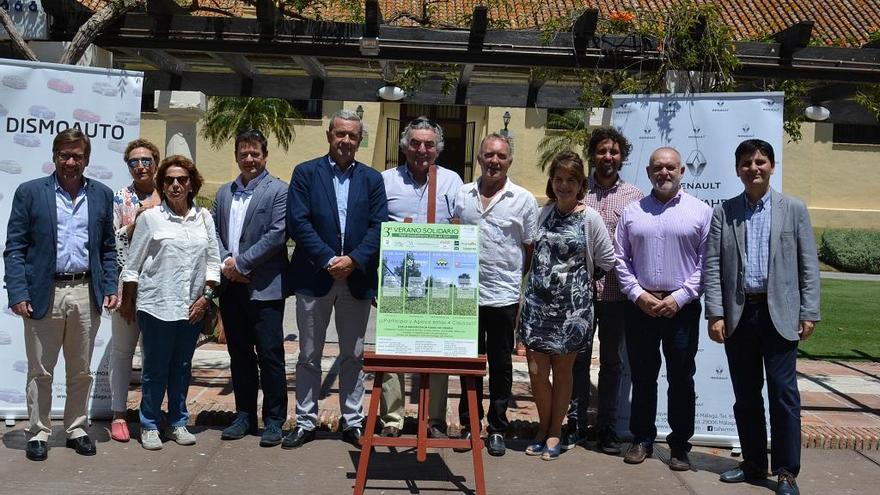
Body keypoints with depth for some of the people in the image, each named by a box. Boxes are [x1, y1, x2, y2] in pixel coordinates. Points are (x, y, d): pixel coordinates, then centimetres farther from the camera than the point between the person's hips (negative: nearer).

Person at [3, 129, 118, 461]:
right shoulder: (30, 193, 1)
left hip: (86, 294, 2)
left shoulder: (102, 195, 9)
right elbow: (14, 248, -1)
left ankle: (76, 429, 26)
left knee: (81, 372, 12)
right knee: (40, 372, 7)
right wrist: (17, 293, -10)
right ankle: (38, 434, 20)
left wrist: (110, 288, 1)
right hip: (43, 294, -2)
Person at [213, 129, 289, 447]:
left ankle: (274, 420, 9)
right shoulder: (224, 193, 16)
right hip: (231, 286, 6)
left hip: (264, 287, -6)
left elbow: (277, 235, -12)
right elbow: (213, 232, 11)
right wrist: (226, 262, -7)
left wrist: (242, 263, -13)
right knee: (239, 354, 13)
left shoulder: (278, 191, -3)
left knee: (270, 355, -2)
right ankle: (245, 416, 24)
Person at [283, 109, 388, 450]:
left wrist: (353, 260, -13)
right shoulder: (306, 173, 2)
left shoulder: (372, 179, 8)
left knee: (353, 356, 10)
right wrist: (328, 260, -14)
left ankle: (352, 422, 21)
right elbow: (298, 222, -7)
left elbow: (378, 227, 0)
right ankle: (305, 422, 20)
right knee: (309, 356, 8)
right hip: (314, 277, -1)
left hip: (357, 278, 2)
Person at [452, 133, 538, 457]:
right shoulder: (462, 195, 6)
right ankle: (469, 425, 24)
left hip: (504, 296, -2)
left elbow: (531, 249, 4)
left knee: (500, 365, 9)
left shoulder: (524, 200, 0)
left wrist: (524, 290, 0)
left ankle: (497, 428, 21)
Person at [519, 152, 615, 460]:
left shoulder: (590, 218, -4)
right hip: (538, 302, 3)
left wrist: (579, 277, 7)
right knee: (536, 370, 3)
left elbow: (606, 261, 1)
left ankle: (554, 432, 23)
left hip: (571, 306, -3)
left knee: (562, 370, 8)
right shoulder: (544, 212, 8)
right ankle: (544, 428, 23)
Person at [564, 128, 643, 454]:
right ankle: (576, 423, 21)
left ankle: (607, 428, 22)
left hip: (616, 291, 1)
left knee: (612, 361, 10)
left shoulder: (635, 197, 4)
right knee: (578, 359, 8)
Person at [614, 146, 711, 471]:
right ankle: (642, 439, 22)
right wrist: (638, 294, -5)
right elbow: (620, 258, 6)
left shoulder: (700, 211, 2)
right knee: (642, 377, 10)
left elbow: (705, 262, -1)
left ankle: (679, 445, 17)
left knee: (681, 379, 6)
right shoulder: (632, 212, 8)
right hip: (640, 306, 2)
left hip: (682, 307, -1)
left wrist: (680, 297, -9)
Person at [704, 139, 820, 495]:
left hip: (779, 314, -2)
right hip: (738, 314, 2)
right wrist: (715, 314, -6)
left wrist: (809, 313, -4)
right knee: (745, 395, 10)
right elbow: (712, 266, 2)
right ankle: (754, 464, 23)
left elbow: (808, 265, 3)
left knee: (783, 394, 0)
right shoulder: (723, 212, 7)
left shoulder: (794, 209, 5)